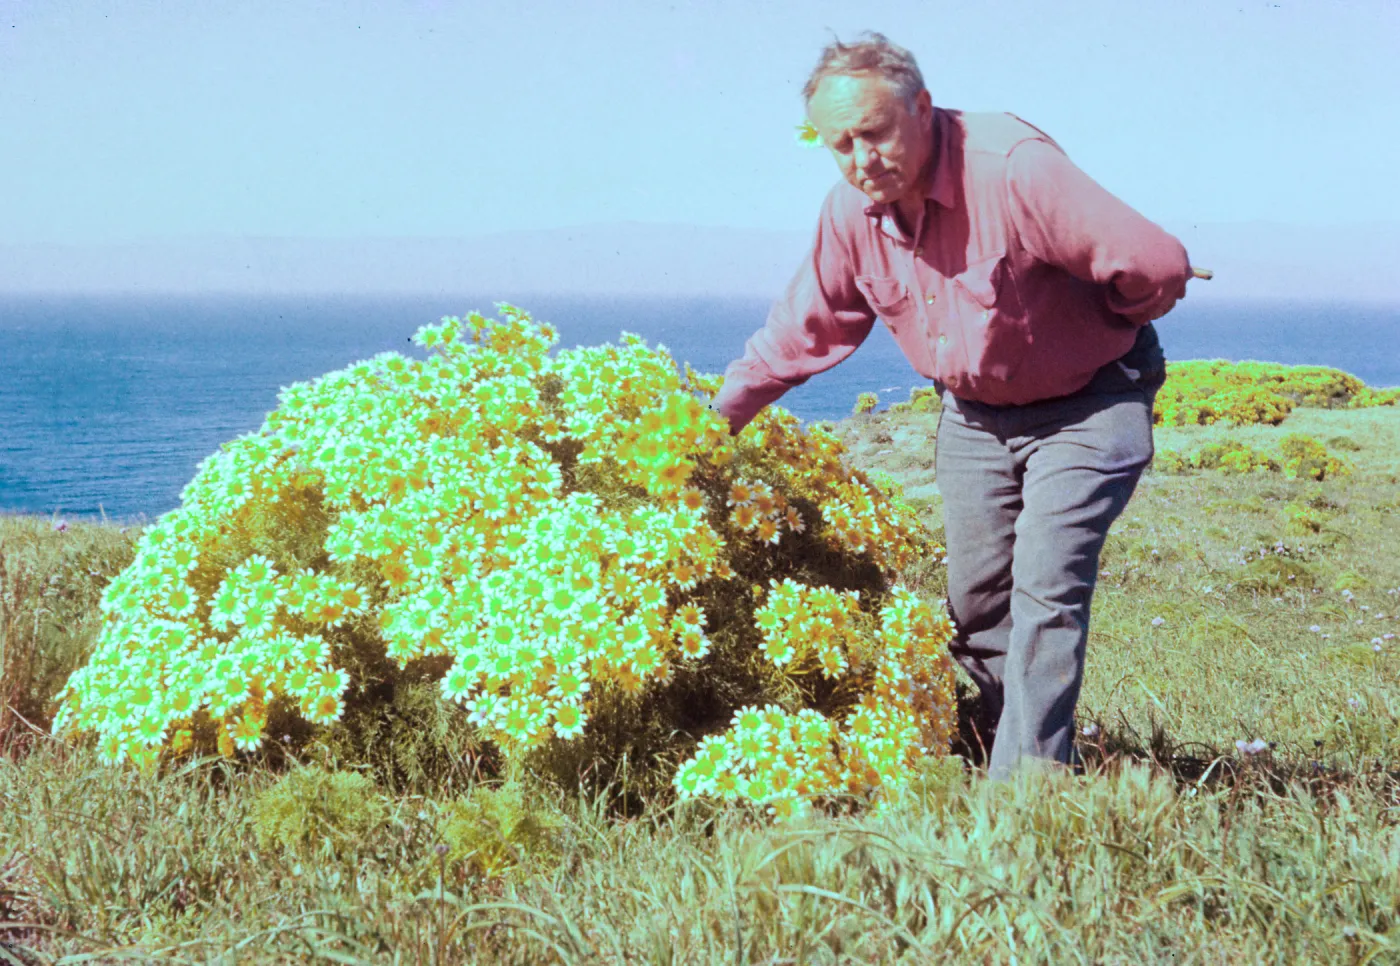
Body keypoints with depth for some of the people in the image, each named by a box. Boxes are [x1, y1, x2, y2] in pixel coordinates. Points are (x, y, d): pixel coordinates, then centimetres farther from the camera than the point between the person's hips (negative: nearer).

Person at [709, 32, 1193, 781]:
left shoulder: (1013, 169, -31)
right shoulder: (851, 211, -9)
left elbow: (1158, 267, -29)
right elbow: (804, 327, 8)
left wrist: (1091, 330, -9)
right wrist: (718, 414, 7)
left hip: (1086, 406, -6)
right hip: (973, 416, 7)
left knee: (1045, 590, -16)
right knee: (975, 601, 9)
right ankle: (1000, 755, 26)